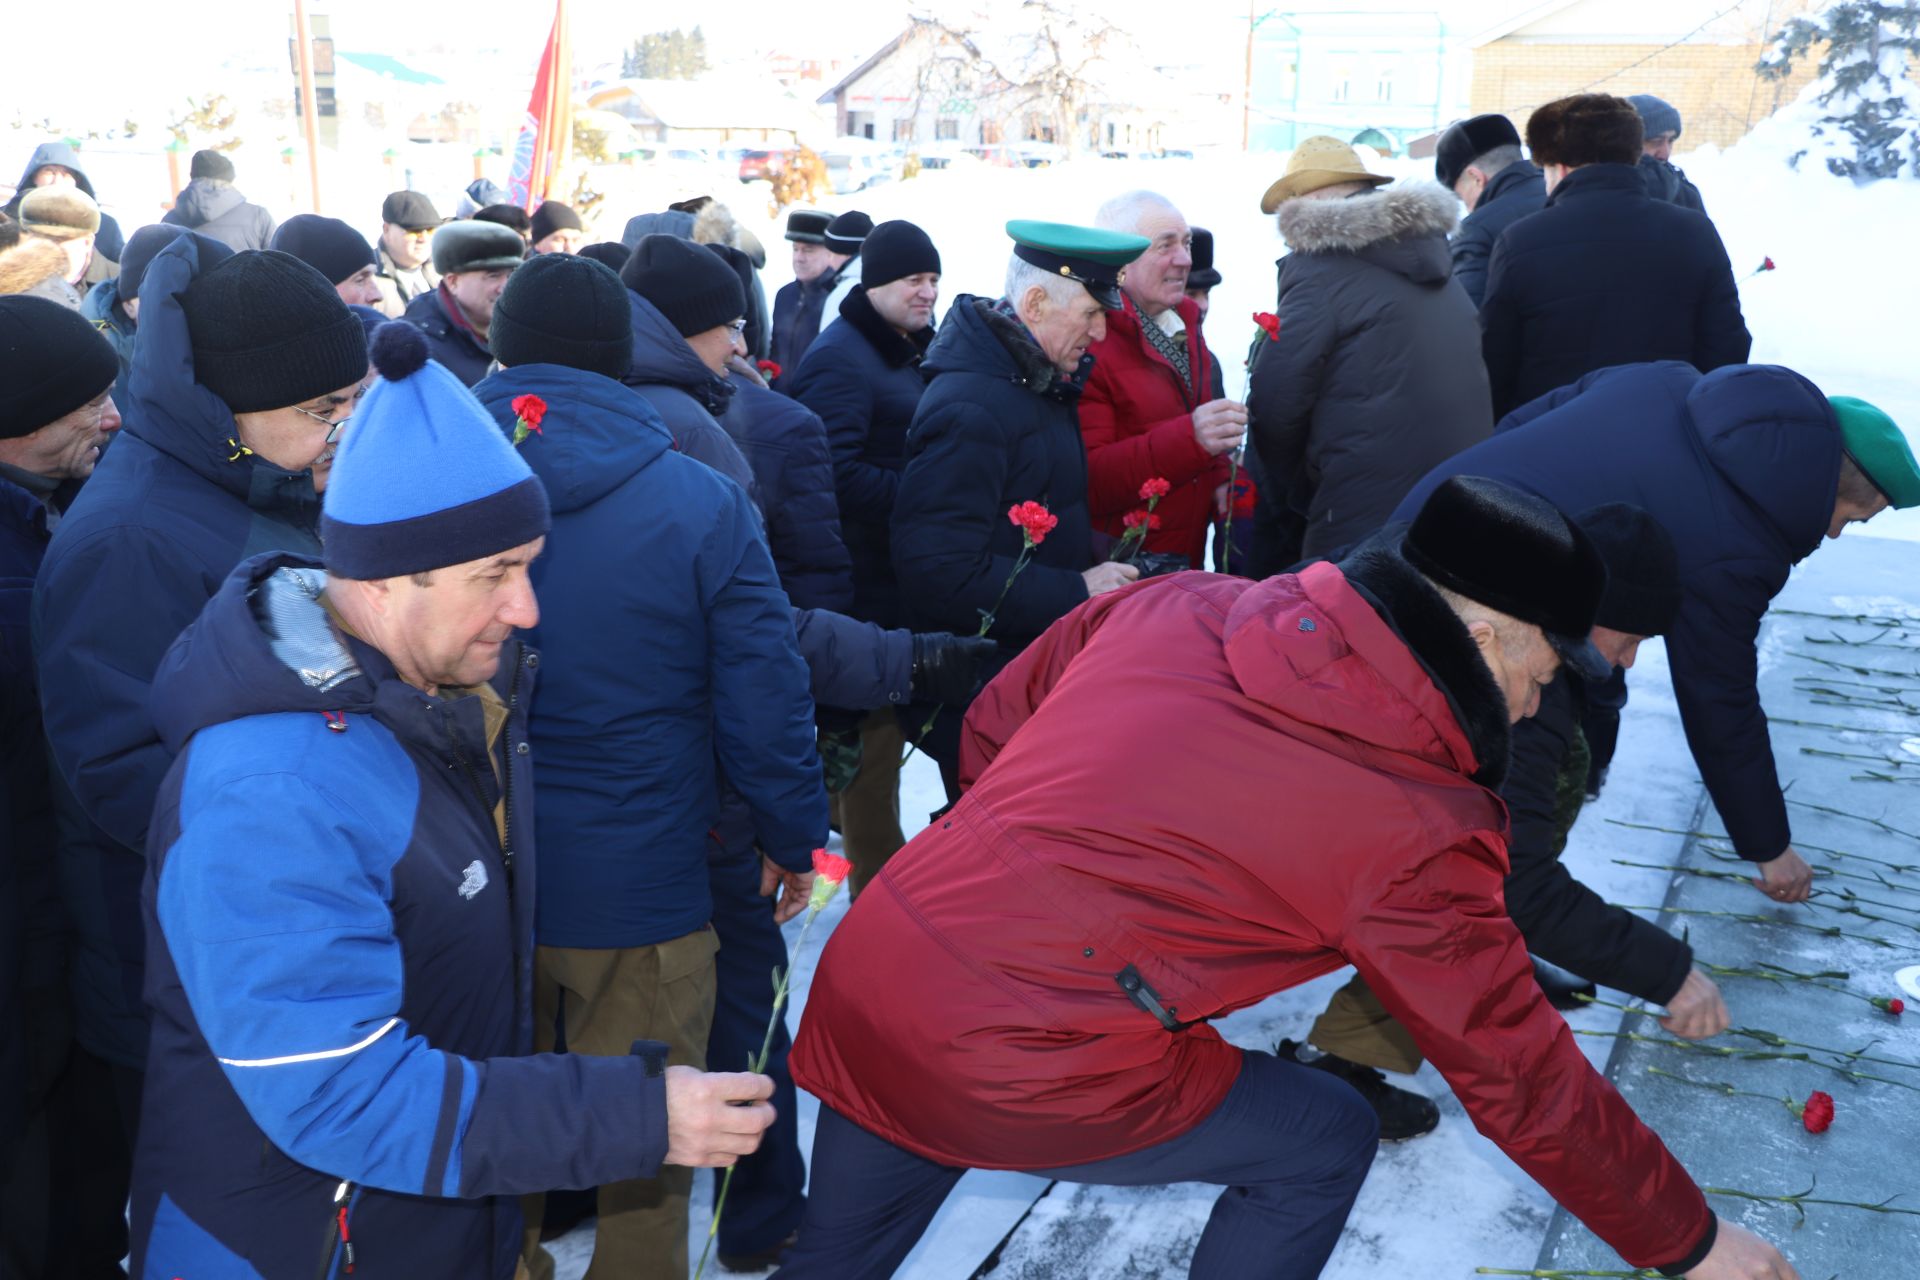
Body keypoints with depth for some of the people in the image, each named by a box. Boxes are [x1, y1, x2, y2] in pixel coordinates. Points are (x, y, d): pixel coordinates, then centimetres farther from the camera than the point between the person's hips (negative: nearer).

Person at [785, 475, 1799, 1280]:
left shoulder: (1173, 609, 4)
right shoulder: (1415, 837, -9)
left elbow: (992, 731, 15)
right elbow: (1524, 1083, 1)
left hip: (856, 977, 6)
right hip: (1028, 1085, -5)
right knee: (1324, 1145, 17)